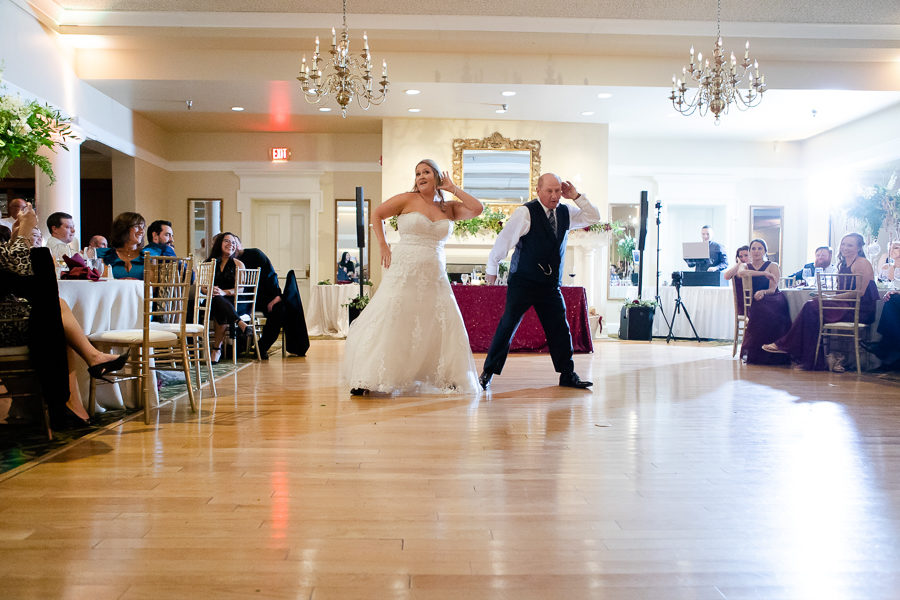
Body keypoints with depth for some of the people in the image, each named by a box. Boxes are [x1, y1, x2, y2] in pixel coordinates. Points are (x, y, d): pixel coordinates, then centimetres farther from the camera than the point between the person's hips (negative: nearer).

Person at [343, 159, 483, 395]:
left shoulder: (449, 208, 12)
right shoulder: (407, 200, 3)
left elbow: (477, 209, 2)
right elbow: (376, 215, 8)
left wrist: (454, 188, 6)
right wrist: (383, 247, -1)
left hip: (434, 277, 4)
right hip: (404, 272, -4)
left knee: (446, 325, 0)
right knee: (388, 323, -6)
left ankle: (449, 377, 12)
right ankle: (365, 379, -2)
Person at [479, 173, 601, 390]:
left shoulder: (565, 213, 9)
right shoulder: (525, 212, -11)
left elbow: (593, 218, 12)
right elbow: (504, 239, -8)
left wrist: (577, 196, -2)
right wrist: (491, 268, -3)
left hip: (551, 284, 6)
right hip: (523, 282, -5)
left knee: (560, 328, 7)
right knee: (507, 326, -5)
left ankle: (568, 375, 18)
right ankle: (488, 372, 5)